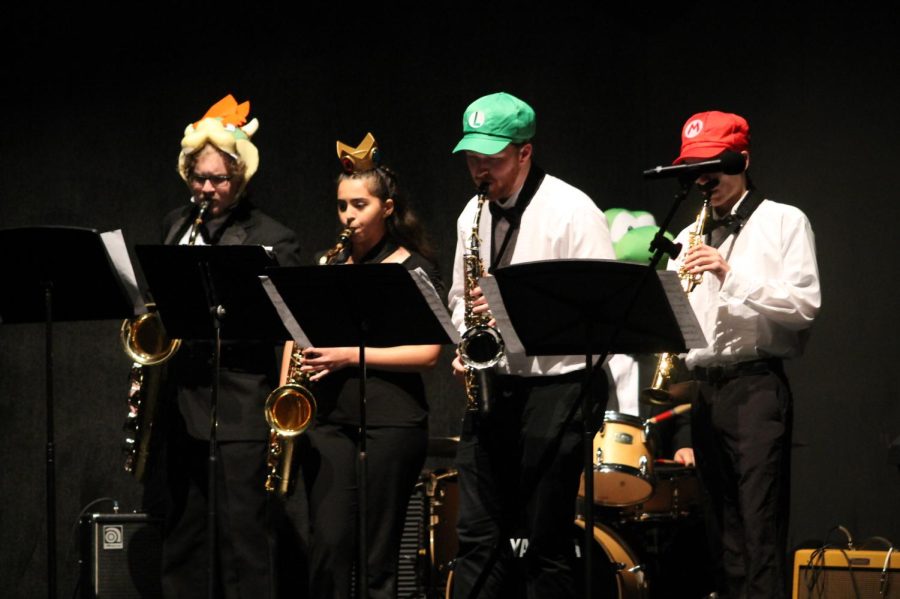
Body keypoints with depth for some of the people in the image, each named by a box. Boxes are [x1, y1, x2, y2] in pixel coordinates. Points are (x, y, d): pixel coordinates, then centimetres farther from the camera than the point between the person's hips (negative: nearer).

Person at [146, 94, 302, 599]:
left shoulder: (272, 239, -5)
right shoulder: (177, 224, 15)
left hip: (239, 410, -6)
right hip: (180, 402, 6)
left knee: (245, 539, -6)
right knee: (182, 538, 10)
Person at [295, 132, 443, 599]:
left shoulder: (414, 270, 0)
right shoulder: (329, 266, 14)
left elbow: (428, 353, -8)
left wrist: (352, 354, -16)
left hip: (391, 422, -4)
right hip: (328, 418, 4)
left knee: (377, 556, -1)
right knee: (327, 546, -6)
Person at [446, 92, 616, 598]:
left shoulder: (572, 211, -9)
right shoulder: (474, 215, 12)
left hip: (557, 383, -6)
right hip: (492, 384, 6)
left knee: (547, 540, -4)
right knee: (479, 536, 3)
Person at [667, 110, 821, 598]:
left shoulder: (784, 223, 3)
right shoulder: (689, 238, 19)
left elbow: (805, 305, -8)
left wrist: (732, 275, -16)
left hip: (756, 384, -6)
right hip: (703, 388, 6)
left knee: (761, 532, -13)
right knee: (724, 531, 6)